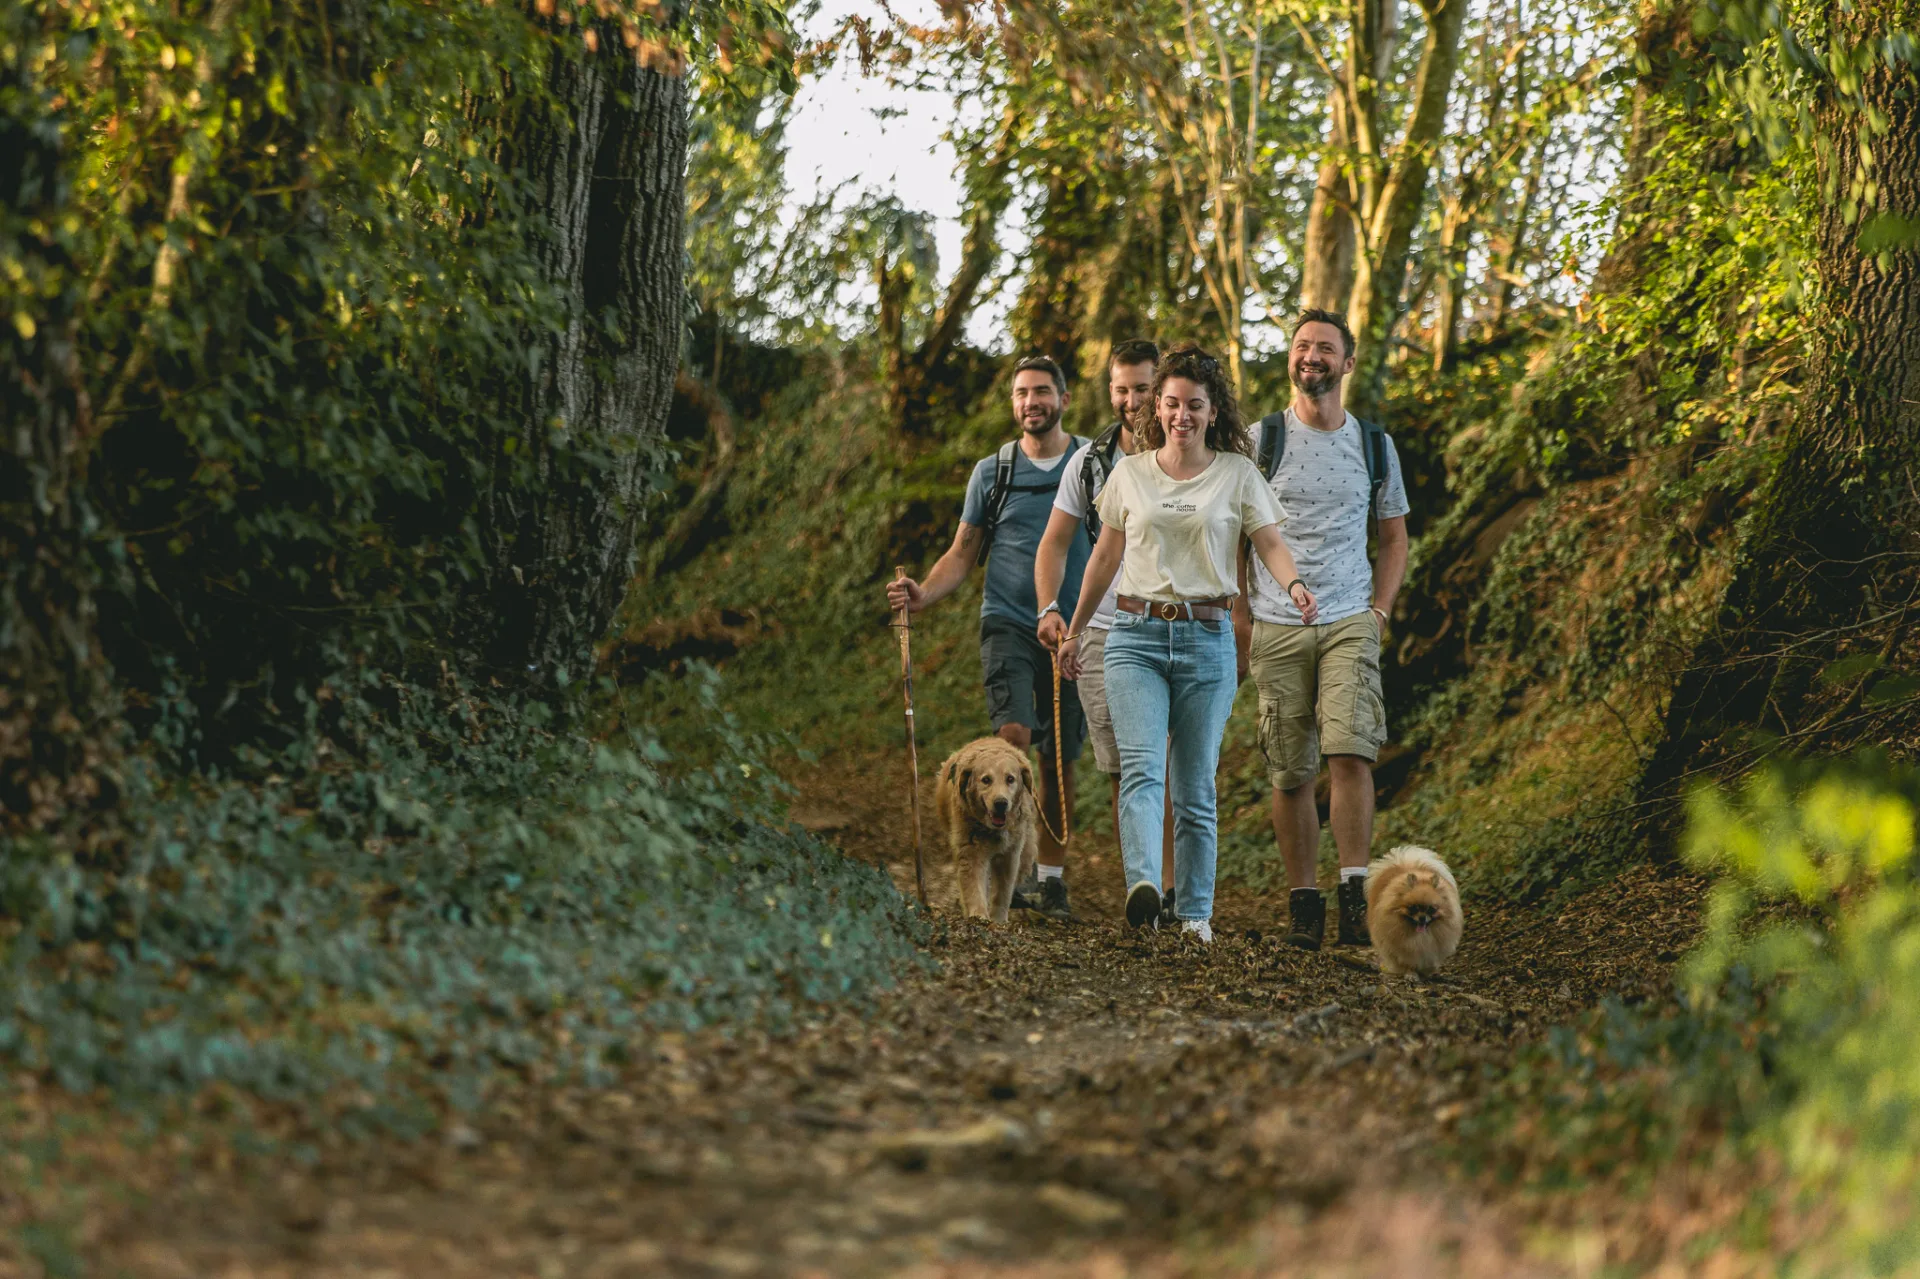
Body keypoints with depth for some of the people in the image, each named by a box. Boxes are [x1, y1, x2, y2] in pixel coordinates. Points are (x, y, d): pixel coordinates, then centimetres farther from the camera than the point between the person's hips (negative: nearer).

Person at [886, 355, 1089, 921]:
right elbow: (962, 554, 10)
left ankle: (1052, 878, 15)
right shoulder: (992, 471, 7)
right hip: (1008, 623, -1)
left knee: (1059, 758, 5)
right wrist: (923, 594, -9)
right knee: (1014, 733, -22)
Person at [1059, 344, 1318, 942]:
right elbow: (1105, 556, 19)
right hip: (1136, 635, 0)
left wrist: (1294, 584, -23)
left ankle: (1195, 913, 9)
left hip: (1207, 639, 0)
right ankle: (1143, 888, -36)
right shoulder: (1129, 473, 11)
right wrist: (1074, 629, 24)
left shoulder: (1237, 475, 7)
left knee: (1196, 785, 3)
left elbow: (1270, 543, 0)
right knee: (1141, 766, -19)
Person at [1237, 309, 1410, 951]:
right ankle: (1302, 901, 9)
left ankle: (1355, 897, -16)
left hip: (1350, 626, 0)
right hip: (1276, 629, 0)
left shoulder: (1375, 446, 10)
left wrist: (1378, 611, 6)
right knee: (1290, 773, 1)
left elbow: (1394, 537, 19)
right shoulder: (1260, 441, 4)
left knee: (1351, 752, -16)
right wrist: (1239, 622, 0)